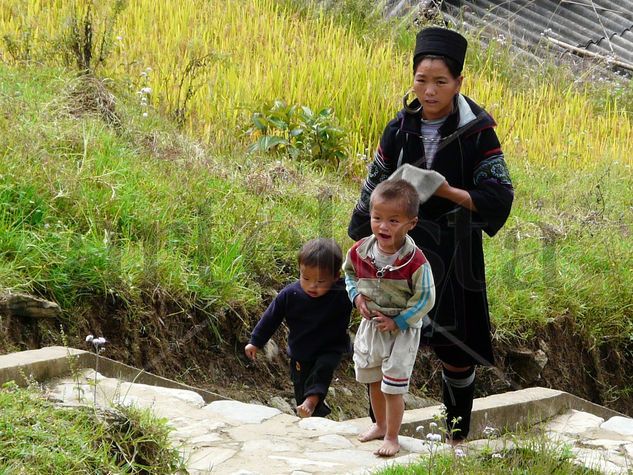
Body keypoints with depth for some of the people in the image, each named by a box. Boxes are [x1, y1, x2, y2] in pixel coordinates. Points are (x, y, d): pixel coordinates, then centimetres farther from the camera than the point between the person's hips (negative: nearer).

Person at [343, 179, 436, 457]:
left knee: (393, 385, 1)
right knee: (372, 379, 22)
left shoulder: (415, 262, -27)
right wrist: (357, 296, -7)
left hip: (402, 329, -6)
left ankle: (392, 436, 18)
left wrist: (398, 322, -19)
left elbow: (425, 299, -18)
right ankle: (380, 424, 42)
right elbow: (349, 272, 10)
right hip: (370, 324, 6)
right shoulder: (360, 251, -13)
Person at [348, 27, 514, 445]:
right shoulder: (400, 131, -2)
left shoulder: (477, 133, -10)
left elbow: (499, 198, -11)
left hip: (454, 256, -2)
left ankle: (457, 436, 27)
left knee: (456, 348, 8)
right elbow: (374, 191, 7)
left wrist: (448, 192, -25)